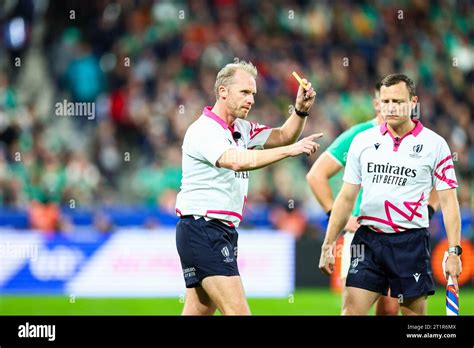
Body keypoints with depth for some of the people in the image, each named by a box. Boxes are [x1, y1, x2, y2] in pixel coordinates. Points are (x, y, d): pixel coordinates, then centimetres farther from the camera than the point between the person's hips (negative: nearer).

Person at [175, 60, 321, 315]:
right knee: (238, 311, -17)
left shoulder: (241, 129, 15)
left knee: (198, 312, 7)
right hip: (202, 229, -9)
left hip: (223, 232, 9)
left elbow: (282, 136, 16)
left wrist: (300, 110, -3)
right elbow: (237, 160, -29)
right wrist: (291, 150, -31)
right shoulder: (203, 130, -14)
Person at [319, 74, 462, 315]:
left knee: (414, 312, 1)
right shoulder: (362, 141, 8)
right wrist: (328, 245, 8)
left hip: (410, 241, -2)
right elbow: (346, 198, 12)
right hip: (368, 239, 2)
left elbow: (448, 201, 0)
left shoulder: (434, 144, 0)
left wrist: (454, 252, -8)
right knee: (351, 310, -7)